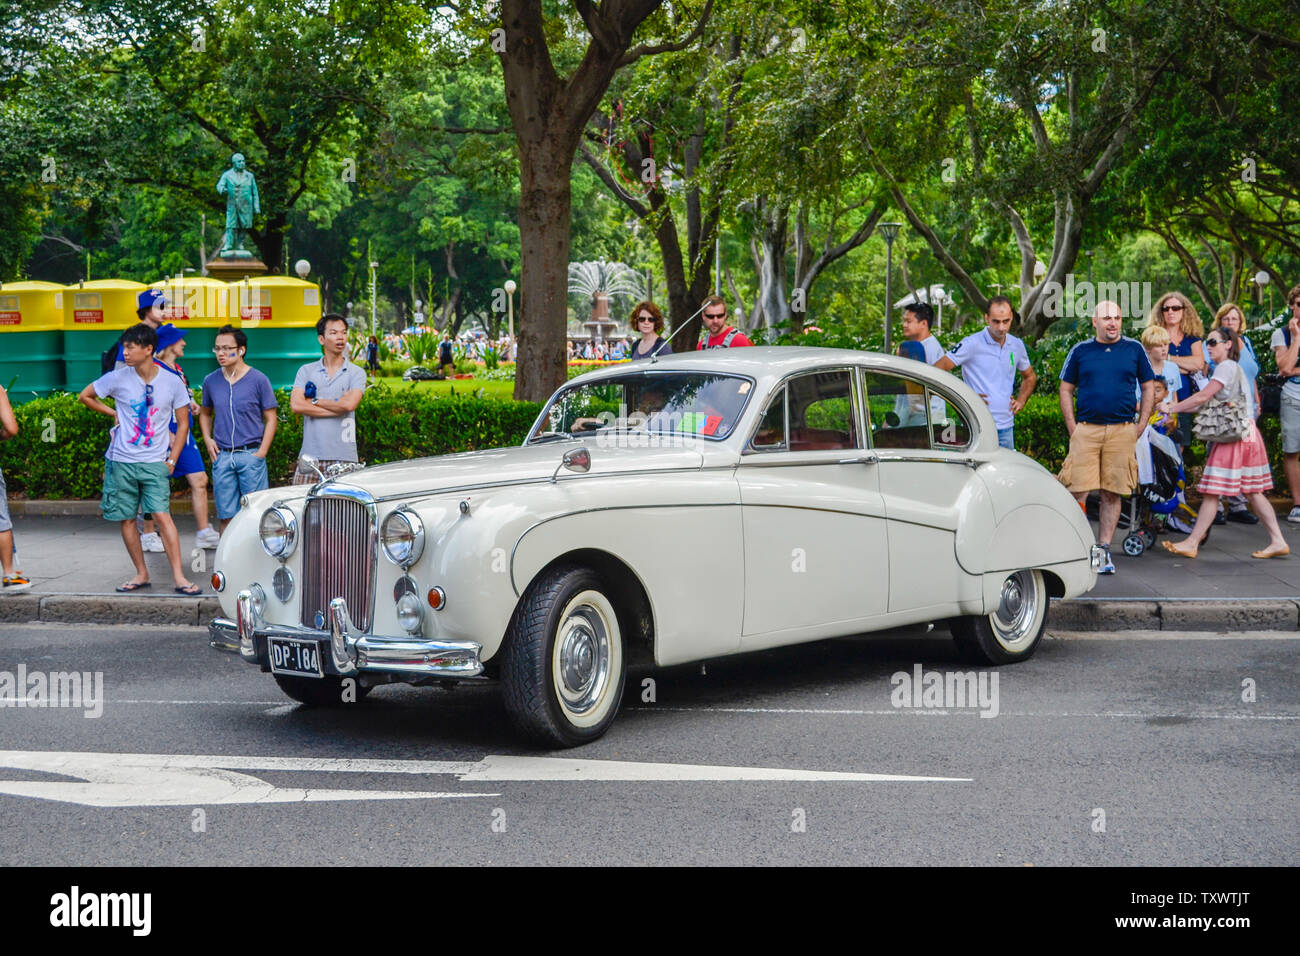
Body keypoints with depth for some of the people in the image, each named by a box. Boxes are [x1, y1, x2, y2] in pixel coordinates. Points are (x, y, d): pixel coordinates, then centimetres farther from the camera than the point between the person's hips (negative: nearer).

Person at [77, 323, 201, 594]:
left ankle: (179, 577, -12)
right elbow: (85, 396, 14)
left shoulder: (172, 382, -3)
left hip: (155, 463, -2)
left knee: (162, 515, -13)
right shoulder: (118, 378, -2)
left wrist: (171, 460, 0)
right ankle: (141, 574, 19)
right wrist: (113, 413, 9)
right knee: (126, 519, 5)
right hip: (122, 461, 2)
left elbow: (183, 424, 5)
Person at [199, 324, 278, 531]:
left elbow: (271, 418, 1)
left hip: (251, 454, -3)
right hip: (221, 456, 3)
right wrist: (208, 440, 7)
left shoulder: (258, 380, -3)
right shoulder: (211, 381, 7)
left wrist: (262, 451, -8)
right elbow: (205, 413, 23)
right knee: (226, 516, 5)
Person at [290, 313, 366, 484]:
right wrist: (337, 409, -5)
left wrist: (315, 401, 0)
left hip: (343, 458, -2)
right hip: (310, 456, 2)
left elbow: (349, 404, -11)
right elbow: (295, 406, -2)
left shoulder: (356, 373, 7)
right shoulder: (306, 371, 12)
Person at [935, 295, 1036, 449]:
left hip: (1006, 426, 6)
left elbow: (1030, 377, 30)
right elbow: (936, 370, -10)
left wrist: (1021, 400, 12)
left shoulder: (1017, 345, 12)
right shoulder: (972, 344, -7)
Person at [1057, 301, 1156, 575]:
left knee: (1112, 494, 3)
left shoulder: (1134, 349, 8)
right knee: (1079, 491, -6)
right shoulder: (1080, 351, 7)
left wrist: (1140, 427, 5)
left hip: (1122, 431, 1)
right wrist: (1073, 429, 1)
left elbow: (1149, 388, 13)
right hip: (1086, 429, -1)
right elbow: (1066, 390, 11)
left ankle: (1104, 550, 9)